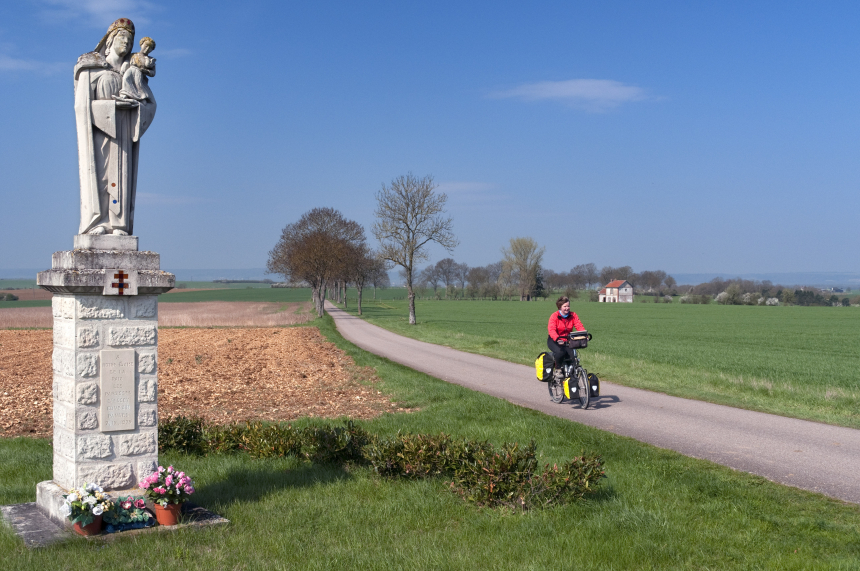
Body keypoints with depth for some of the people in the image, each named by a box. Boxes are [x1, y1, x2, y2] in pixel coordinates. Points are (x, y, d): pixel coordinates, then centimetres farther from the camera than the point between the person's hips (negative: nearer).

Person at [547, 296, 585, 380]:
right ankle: (557, 370, -9)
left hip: (567, 341, 3)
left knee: (572, 354, -22)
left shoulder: (573, 315, 1)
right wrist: (557, 339, -44)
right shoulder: (554, 316, -11)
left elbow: (579, 326, -11)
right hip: (554, 341, -3)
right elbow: (551, 329, -24)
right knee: (560, 352, -33)